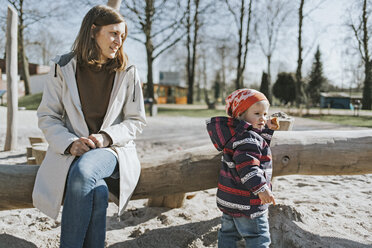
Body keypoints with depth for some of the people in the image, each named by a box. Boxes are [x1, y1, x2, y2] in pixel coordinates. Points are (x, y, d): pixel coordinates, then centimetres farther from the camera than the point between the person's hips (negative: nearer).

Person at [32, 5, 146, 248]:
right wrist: (70, 143, -15)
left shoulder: (128, 73, 2)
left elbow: (136, 120, 5)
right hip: (73, 151, 1)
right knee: (98, 191, -32)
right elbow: (47, 116, 4)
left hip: (113, 149, 0)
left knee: (84, 170, -35)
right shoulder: (64, 68, 3)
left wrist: (106, 137, -13)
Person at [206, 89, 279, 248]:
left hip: (229, 199, 10)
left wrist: (268, 130, 14)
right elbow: (246, 165, -31)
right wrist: (261, 188, -34)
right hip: (247, 204, -10)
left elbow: (258, 146, 25)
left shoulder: (238, 133, 9)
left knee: (228, 234, 19)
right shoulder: (248, 137, -22)